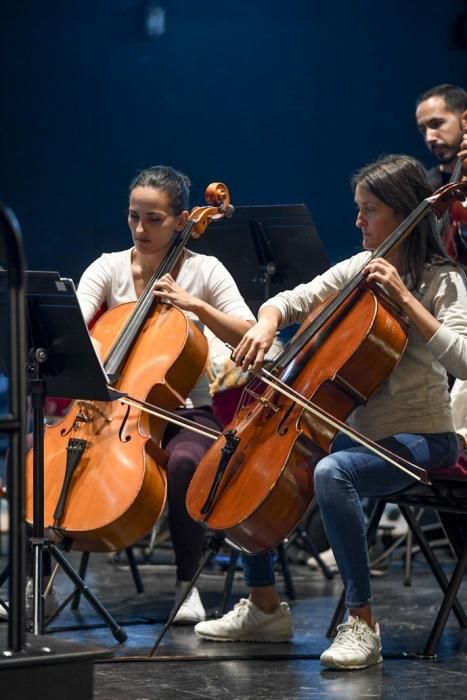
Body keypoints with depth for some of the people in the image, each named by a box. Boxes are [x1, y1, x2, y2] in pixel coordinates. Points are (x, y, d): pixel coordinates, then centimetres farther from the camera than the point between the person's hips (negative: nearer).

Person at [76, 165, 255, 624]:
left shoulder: (205, 271, 0)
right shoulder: (108, 268, 4)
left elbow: (249, 339, -7)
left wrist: (194, 304, -17)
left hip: (185, 412, -2)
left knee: (184, 462, -37)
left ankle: (186, 583, -17)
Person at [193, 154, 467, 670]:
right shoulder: (360, 268, 7)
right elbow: (290, 302, 10)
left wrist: (404, 298, -26)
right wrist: (266, 323, -13)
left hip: (419, 437, -8)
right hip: (358, 428, 8)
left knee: (331, 472, -36)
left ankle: (362, 623, -28)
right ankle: (264, 608, 10)